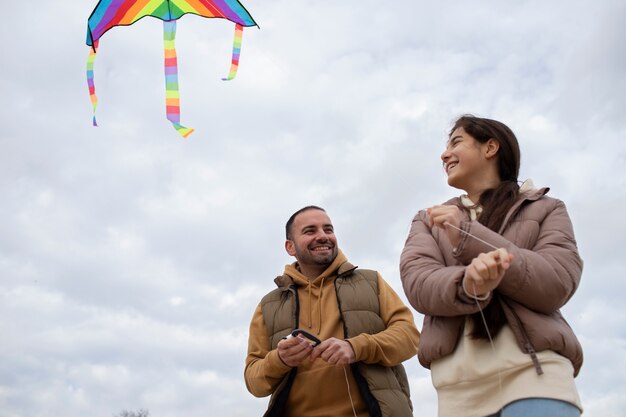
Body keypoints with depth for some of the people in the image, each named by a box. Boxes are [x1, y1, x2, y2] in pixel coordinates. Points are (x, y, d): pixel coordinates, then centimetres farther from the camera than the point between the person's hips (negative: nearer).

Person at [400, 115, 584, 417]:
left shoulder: (545, 209, 12)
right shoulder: (428, 220, 17)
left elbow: (557, 285, -5)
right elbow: (417, 282, 0)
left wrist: (466, 235, -11)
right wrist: (468, 285, -22)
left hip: (535, 370, -1)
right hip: (457, 379, 2)